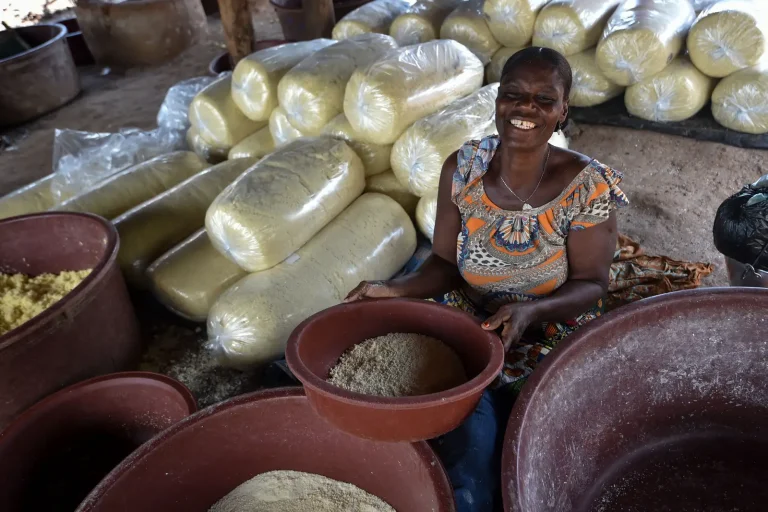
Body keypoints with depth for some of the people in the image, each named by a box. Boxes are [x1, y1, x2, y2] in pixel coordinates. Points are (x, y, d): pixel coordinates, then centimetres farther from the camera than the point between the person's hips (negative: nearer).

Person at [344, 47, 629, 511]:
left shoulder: (589, 186, -14)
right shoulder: (462, 168, -7)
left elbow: (591, 285, -11)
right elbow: (446, 263, -2)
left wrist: (530, 310, -31)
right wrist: (397, 289, -22)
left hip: (554, 348, 0)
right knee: (469, 474, -14)